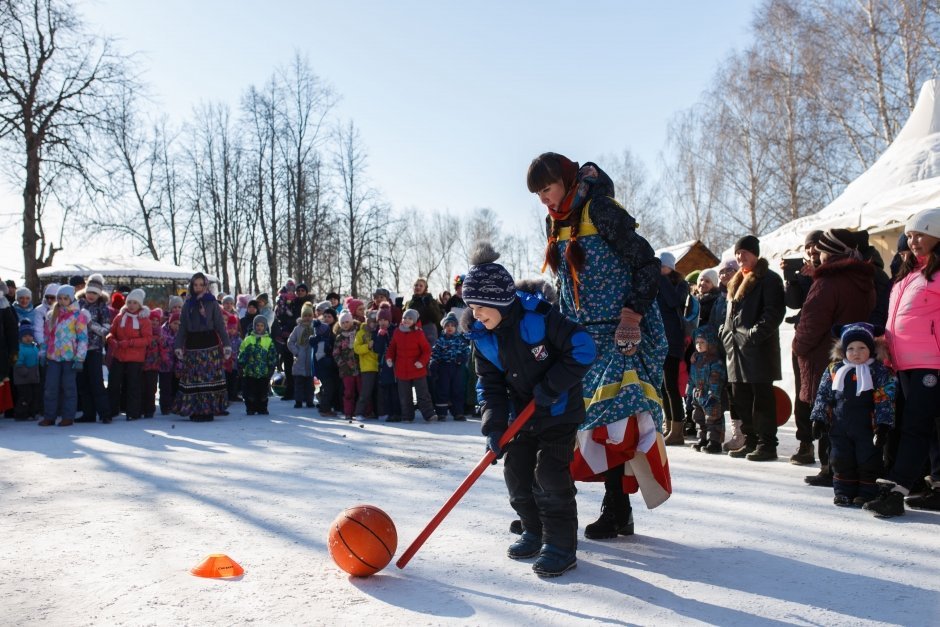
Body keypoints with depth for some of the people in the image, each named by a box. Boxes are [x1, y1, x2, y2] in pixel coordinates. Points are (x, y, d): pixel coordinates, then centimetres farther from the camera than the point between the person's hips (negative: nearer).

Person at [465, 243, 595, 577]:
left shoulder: (538, 316, -24)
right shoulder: (483, 337, -5)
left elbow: (583, 349, -23)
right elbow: (490, 384, -2)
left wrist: (552, 385, -25)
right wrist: (494, 426, -15)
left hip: (559, 409, -6)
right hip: (522, 412, 6)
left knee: (549, 472, -12)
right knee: (516, 471, 5)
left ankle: (561, 546, 0)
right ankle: (535, 533, 25)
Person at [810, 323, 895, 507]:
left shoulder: (880, 371, -5)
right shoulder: (834, 370, 3)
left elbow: (885, 399, -7)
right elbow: (823, 395, 8)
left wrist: (883, 424, -12)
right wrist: (819, 419, 4)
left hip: (868, 428, -3)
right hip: (840, 428, 3)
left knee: (869, 461, 5)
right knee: (841, 461, 9)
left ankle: (867, 492, 20)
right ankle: (844, 491, 22)